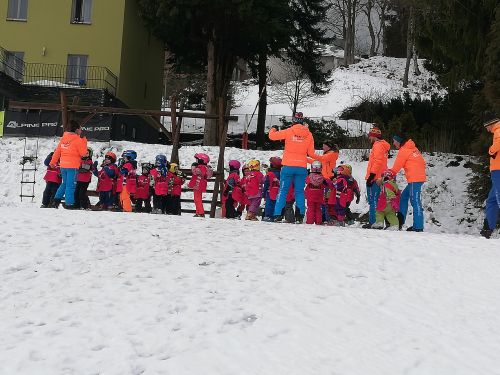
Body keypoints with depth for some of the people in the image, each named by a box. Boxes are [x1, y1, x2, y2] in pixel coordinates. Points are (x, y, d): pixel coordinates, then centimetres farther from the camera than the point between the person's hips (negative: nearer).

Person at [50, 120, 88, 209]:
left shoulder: (64, 138, 10)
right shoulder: (78, 139, -10)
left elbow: (57, 151, 14)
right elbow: (83, 153, -5)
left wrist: (53, 162, 22)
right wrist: (84, 141, 2)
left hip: (63, 165, 6)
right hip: (72, 166, -6)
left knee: (64, 183, 21)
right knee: (71, 185, -2)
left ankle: (57, 199, 12)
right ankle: (69, 203, -3)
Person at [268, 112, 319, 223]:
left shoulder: (289, 132, -5)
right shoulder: (308, 134, 1)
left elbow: (272, 136, 0)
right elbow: (311, 153, 3)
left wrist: (273, 129, 22)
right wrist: (318, 158, 25)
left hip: (288, 166, -2)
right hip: (302, 167, 2)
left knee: (283, 190, 5)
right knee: (299, 191, 9)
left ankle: (278, 214, -1)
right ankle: (300, 216, 5)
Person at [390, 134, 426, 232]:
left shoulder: (403, 151, -7)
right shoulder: (412, 148, 18)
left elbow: (396, 168, -3)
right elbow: (422, 162, 18)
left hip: (414, 179, -9)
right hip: (420, 177, 9)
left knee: (415, 201, -10)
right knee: (404, 196, 14)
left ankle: (418, 226, -13)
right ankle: (400, 222, 13)